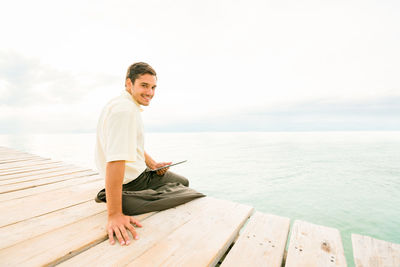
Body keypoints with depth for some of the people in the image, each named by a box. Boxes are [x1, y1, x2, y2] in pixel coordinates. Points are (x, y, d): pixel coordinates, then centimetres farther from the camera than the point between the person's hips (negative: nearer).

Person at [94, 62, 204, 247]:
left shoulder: (129, 106, 9)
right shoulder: (125, 109, -26)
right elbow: (115, 161, -36)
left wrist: (151, 163, 7)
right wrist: (114, 215, -36)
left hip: (138, 172, 10)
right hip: (133, 180, -10)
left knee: (183, 182, 24)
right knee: (195, 198, -5)